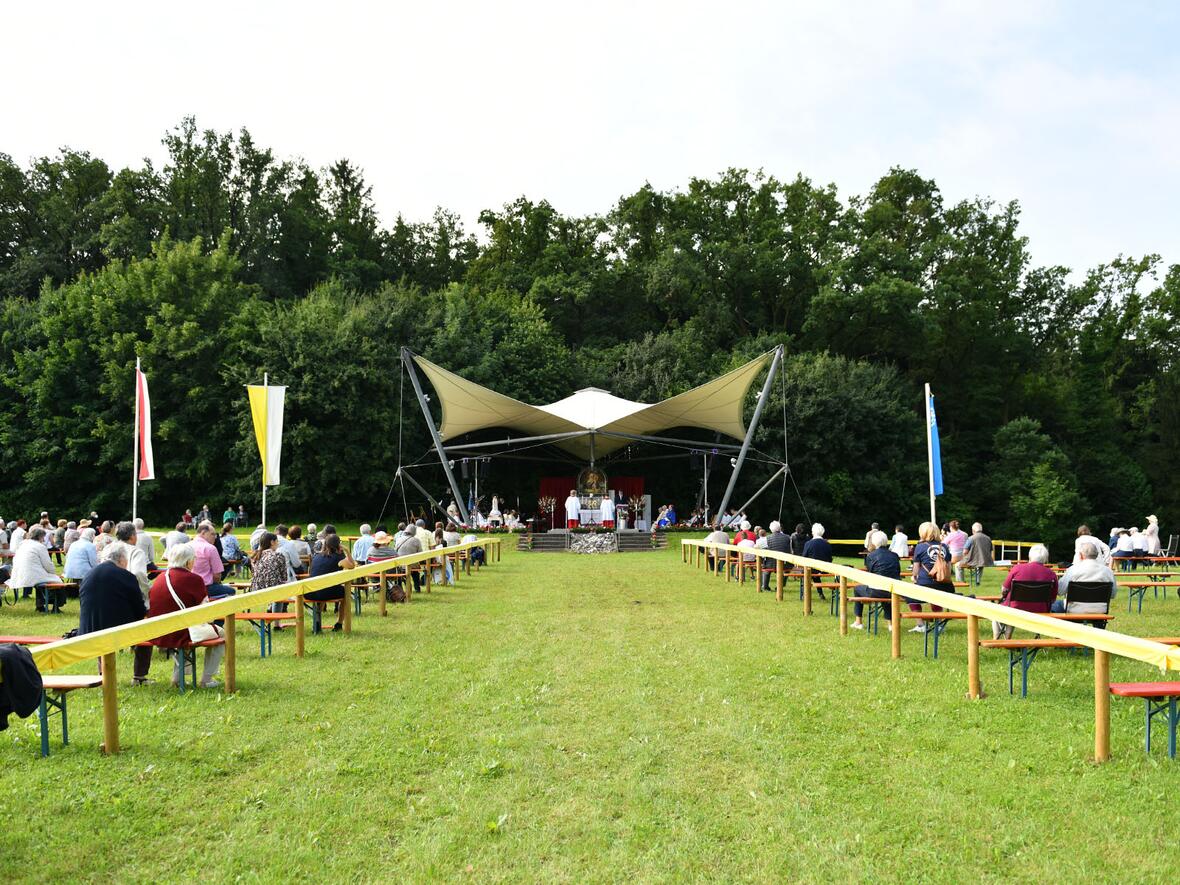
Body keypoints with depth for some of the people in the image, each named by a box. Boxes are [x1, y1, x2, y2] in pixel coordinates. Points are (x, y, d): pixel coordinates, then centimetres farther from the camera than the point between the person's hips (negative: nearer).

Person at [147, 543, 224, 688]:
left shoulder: (159, 577, 6)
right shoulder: (193, 579, -14)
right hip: (180, 635, -7)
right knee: (220, 633, 16)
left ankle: (177, 676, 34)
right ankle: (206, 679, 18)